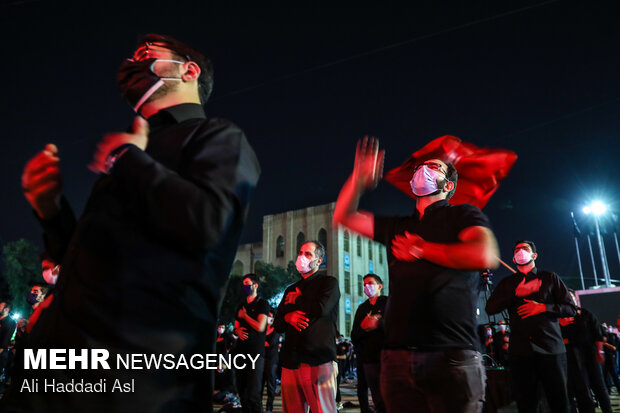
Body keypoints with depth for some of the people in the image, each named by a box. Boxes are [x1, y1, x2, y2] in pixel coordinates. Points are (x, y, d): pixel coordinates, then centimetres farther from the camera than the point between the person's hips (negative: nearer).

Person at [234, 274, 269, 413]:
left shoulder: (262, 304, 0)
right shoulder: (241, 306, 19)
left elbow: (260, 327, -12)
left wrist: (244, 315, 0)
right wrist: (238, 331, 0)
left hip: (255, 354, -6)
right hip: (240, 352, 6)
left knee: (253, 396, -11)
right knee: (242, 392, 11)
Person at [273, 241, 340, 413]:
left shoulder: (329, 283, 6)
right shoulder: (291, 290, 23)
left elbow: (320, 309, -13)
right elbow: (277, 324, 18)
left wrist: (296, 301, 4)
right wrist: (288, 317, -5)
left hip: (319, 360, -5)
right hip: (291, 360, 5)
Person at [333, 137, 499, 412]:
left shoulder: (463, 214, 6)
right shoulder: (398, 226, 20)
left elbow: (486, 256, -15)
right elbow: (343, 216, 20)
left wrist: (421, 250, -8)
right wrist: (358, 179, 4)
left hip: (452, 355, -4)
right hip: (397, 355, 5)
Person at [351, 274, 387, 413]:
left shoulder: (388, 303, 7)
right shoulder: (362, 308, 19)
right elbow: (354, 336, 13)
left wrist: (378, 322, -21)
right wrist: (363, 326, -8)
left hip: (385, 358, -3)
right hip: (365, 359, 4)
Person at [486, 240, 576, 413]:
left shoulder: (549, 277, 14)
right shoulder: (507, 282, 17)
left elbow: (570, 308, 9)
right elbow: (490, 308, 4)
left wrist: (543, 308, -7)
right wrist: (516, 293, -6)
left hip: (551, 347, -1)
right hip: (520, 350, 1)